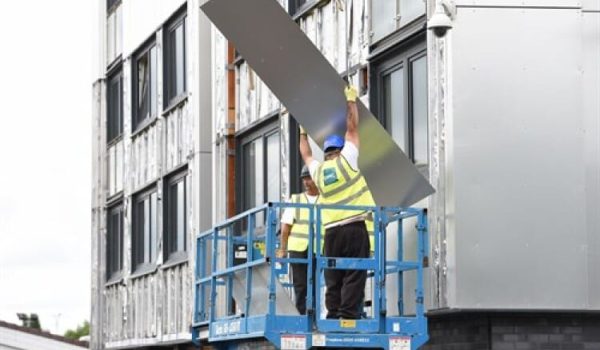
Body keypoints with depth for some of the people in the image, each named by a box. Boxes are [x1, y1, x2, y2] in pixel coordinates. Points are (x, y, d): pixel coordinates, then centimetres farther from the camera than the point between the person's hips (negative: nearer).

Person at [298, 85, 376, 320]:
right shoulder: (346, 161, 3)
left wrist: (303, 132, 50)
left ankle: (333, 316, -1)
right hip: (355, 227, -4)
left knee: (334, 280, 5)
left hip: (331, 230, 4)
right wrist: (351, 101, 18)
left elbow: (306, 155, 36)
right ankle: (348, 316, -16)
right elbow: (352, 129, 9)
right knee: (353, 277, -8)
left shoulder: (318, 170, 15)